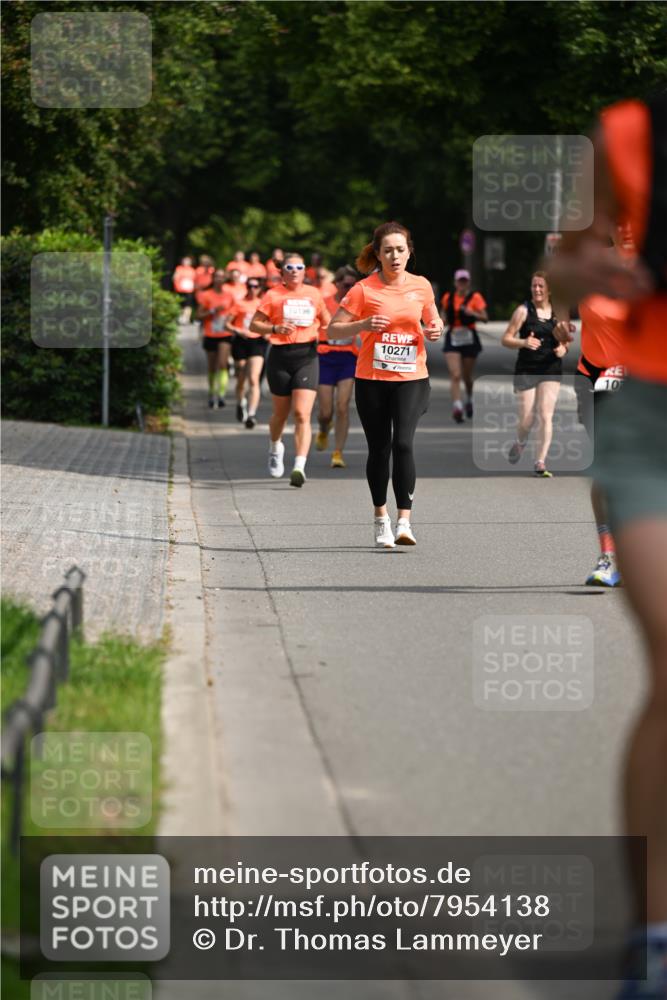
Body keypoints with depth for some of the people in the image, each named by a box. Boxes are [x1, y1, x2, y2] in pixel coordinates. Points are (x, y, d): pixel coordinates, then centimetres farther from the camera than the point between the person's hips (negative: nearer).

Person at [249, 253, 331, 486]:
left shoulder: (313, 294, 10)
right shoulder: (273, 295, 1)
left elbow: (325, 321, 25)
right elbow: (254, 325, 0)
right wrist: (275, 328, -17)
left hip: (307, 356, 1)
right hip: (280, 356, -1)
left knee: (302, 414, -13)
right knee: (281, 413, 13)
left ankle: (300, 467, -20)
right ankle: (275, 448, 45)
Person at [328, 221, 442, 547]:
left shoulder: (422, 286, 3)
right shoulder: (364, 289, -6)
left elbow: (432, 319, 20)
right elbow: (333, 329, -4)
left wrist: (435, 329, -3)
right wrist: (364, 325, -21)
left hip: (412, 379, 1)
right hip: (371, 380, 0)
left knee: (403, 444, -16)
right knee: (379, 449, 7)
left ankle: (404, 522, -18)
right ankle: (381, 518, 26)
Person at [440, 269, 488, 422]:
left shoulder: (475, 297, -3)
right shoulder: (448, 298, 6)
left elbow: (485, 318, -8)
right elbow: (444, 313, 23)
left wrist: (472, 313, -25)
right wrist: (443, 319, 0)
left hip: (469, 338, -1)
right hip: (452, 339, 1)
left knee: (467, 376, 11)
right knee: (455, 375, -14)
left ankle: (469, 400, 40)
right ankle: (457, 407, -22)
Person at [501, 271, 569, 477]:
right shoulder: (524, 311, -4)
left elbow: (564, 341, 18)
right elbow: (505, 339, -6)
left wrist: (563, 349, -5)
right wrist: (523, 342, -24)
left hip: (551, 371, 2)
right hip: (526, 370, -2)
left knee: (546, 416, -8)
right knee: (527, 419, 1)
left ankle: (540, 463, -4)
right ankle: (520, 443, 35)